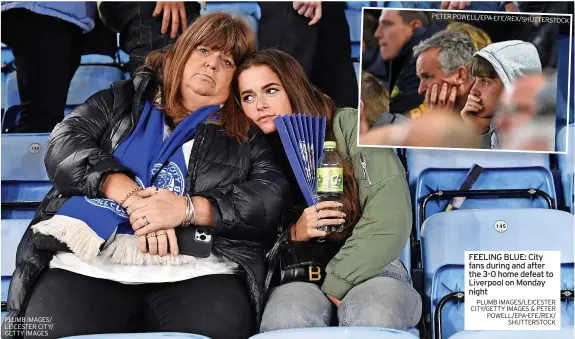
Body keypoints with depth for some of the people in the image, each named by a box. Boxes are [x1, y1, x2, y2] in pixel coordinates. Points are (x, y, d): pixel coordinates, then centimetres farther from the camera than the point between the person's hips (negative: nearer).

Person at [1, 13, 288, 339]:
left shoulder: (246, 135, 18)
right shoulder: (125, 99, 21)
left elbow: (272, 199, 2)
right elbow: (64, 143, 7)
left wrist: (188, 209, -13)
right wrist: (133, 198, -9)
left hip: (195, 270, -1)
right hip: (90, 262, 1)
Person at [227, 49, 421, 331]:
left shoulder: (349, 127, -2)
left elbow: (388, 221, -10)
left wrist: (333, 286, -13)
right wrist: (293, 233, -10)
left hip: (367, 266, -1)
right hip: (298, 274, 2)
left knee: (375, 317, -36)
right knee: (288, 318, -34)